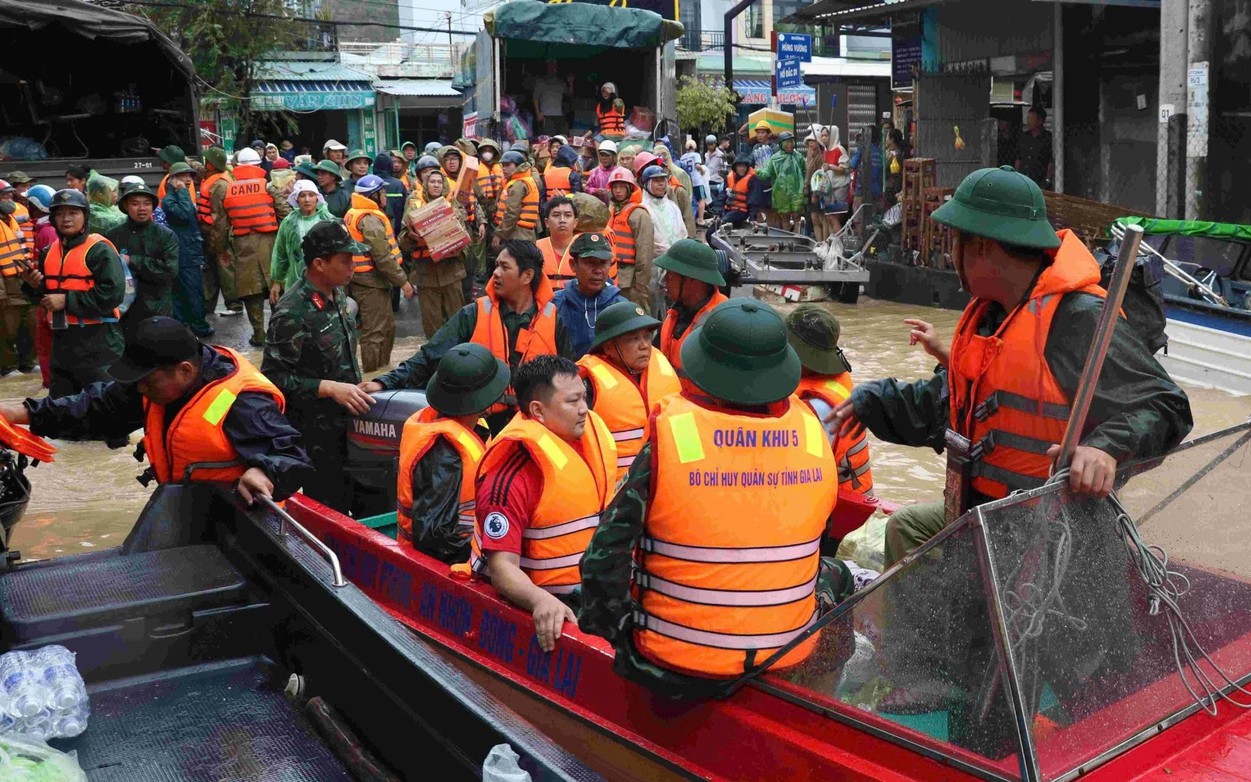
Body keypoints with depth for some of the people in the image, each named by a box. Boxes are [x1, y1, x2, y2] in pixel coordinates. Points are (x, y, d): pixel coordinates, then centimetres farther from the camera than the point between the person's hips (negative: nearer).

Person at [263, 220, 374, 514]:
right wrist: (331, 388, -28)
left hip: (347, 421, 8)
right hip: (317, 435, -8)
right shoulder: (292, 313, -23)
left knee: (356, 500, 18)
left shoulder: (337, 294, 4)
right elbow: (275, 377, -23)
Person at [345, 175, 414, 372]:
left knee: (387, 326, 21)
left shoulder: (353, 215, 15)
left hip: (361, 279, 11)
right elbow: (383, 257, -22)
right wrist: (403, 281, -16)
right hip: (371, 283, -10)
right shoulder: (371, 219, -18)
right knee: (375, 332, -3)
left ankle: (383, 367, 31)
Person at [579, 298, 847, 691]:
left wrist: (605, 630, 0)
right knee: (833, 574, 32)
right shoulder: (814, 435, -10)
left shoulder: (668, 441, -20)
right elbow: (812, 541, 6)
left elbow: (605, 558, -16)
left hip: (674, 664, -2)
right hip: (788, 656, 3)